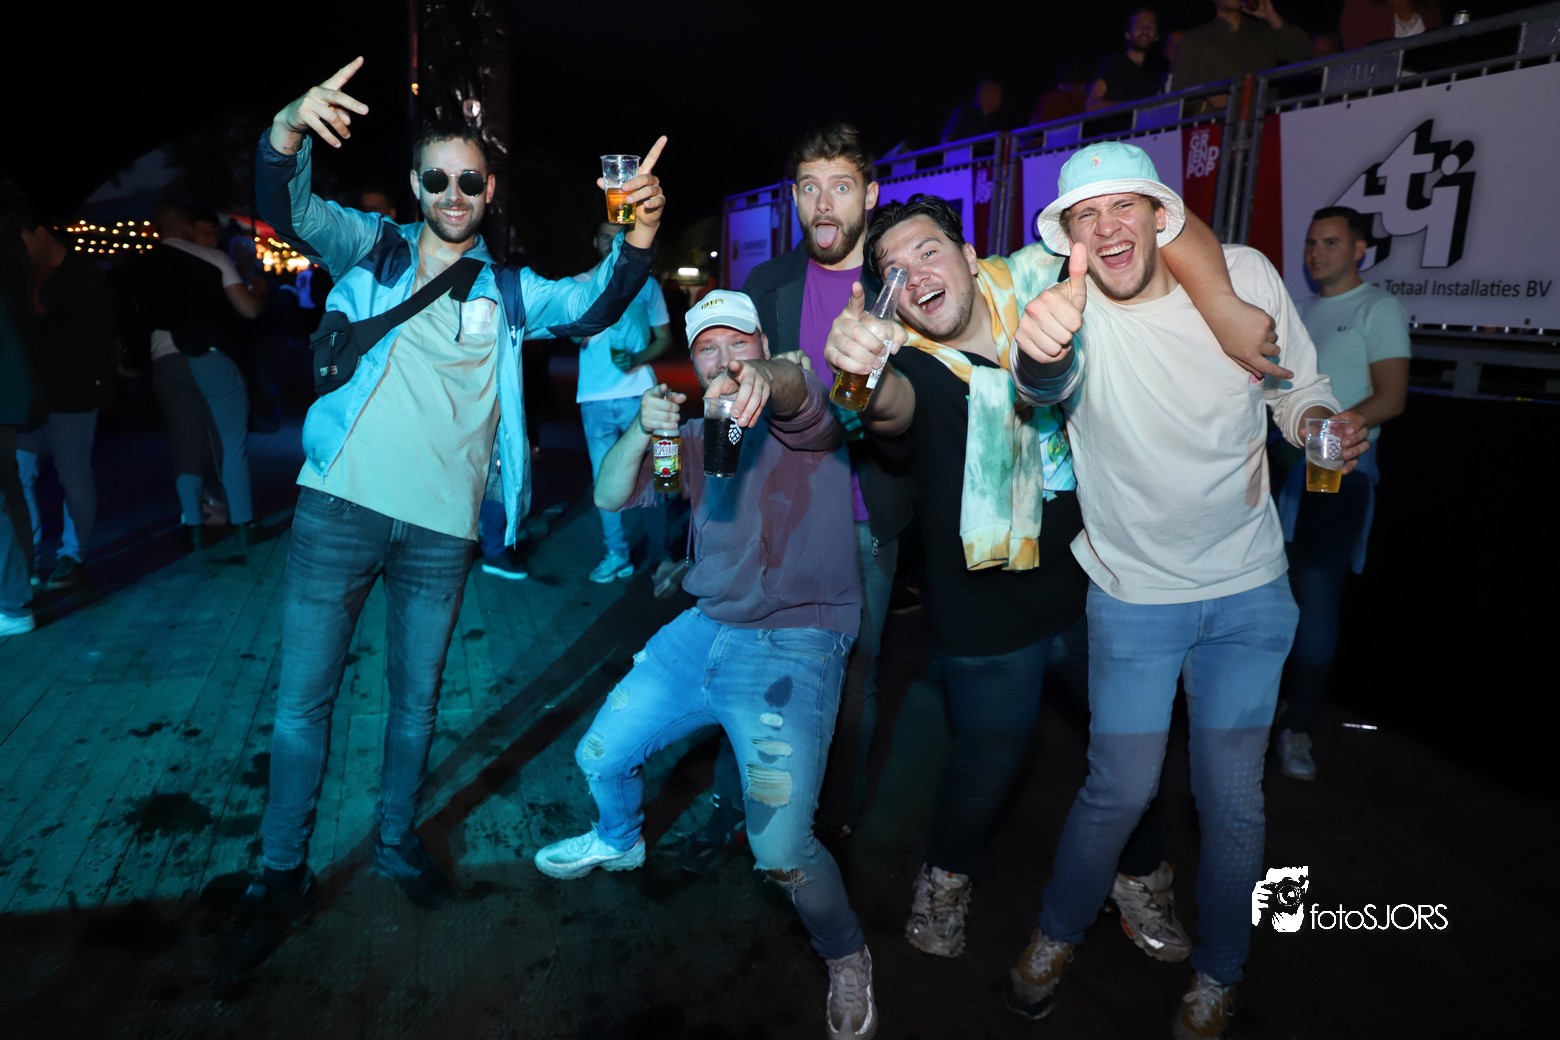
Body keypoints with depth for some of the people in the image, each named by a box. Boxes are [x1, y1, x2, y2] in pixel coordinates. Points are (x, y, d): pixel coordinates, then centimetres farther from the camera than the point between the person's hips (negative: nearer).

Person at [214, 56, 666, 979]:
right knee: (303, 696, 5)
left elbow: (589, 307, -4)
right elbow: (290, 212, -10)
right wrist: (288, 133, -32)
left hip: (442, 524, 2)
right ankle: (283, 876, 22)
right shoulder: (370, 249, 7)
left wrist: (638, 242, -23)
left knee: (417, 697, 14)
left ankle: (398, 841, 35)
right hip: (342, 503, -1)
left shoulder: (506, 290, 11)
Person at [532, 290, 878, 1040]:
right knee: (599, 757, 16)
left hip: (794, 647, -6)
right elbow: (609, 496, 6)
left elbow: (800, 394, -31)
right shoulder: (694, 438, 14)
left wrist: (763, 380, -54)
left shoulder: (803, 421, -5)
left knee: (779, 848, -18)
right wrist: (641, 430, -14)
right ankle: (618, 840, 51)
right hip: (704, 632, 7)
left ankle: (846, 957, 13)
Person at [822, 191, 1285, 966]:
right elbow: (893, 403, -43)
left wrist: (1224, 308, -24)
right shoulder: (913, 366, -18)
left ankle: (1139, 873, 48)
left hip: (1090, 575, 4)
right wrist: (861, 376, -65)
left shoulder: (1033, 283, -9)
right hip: (990, 608, -3)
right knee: (991, 756, 10)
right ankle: (948, 874, 42)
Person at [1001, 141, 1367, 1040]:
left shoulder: (1246, 274, -9)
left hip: (1250, 591, 2)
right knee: (1120, 789, 6)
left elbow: (1297, 386, 5)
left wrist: (1322, 421, -18)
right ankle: (1059, 933, 36)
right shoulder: (1070, 306, -17)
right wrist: (1040, 349, -64)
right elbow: (1046, 382, -41)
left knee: (1233, 800, 10)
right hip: (1134, 594, -2)